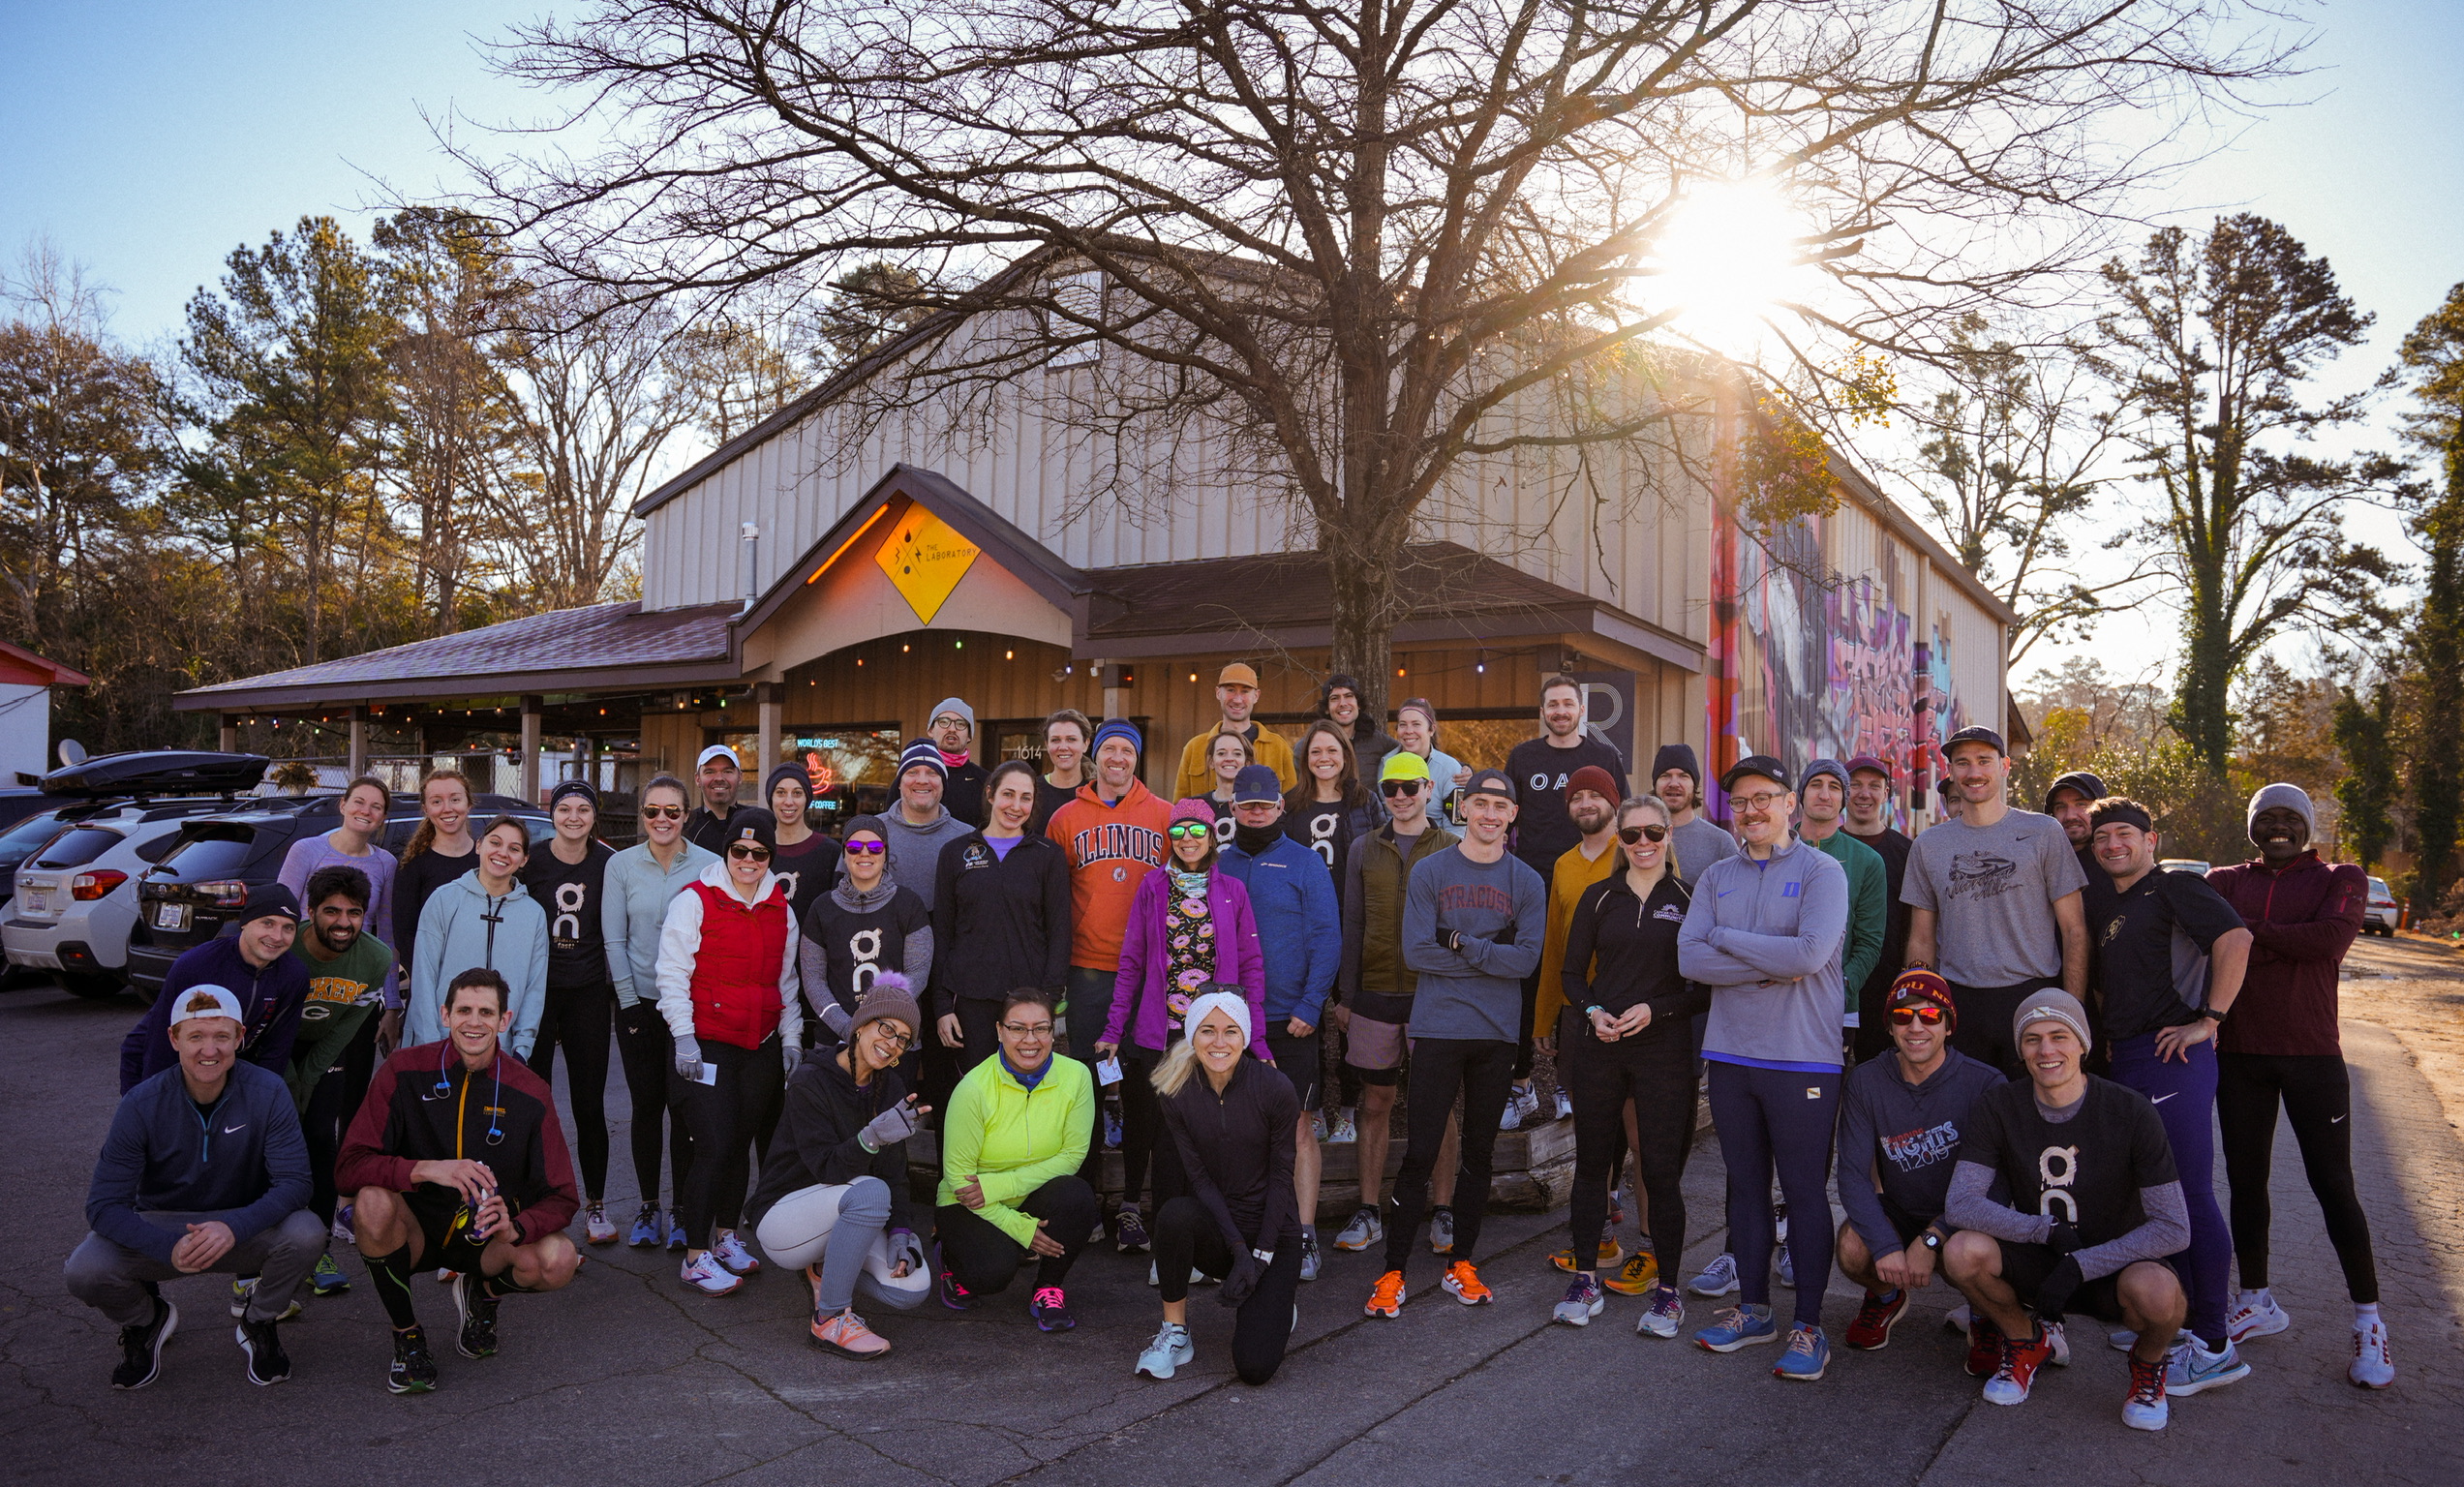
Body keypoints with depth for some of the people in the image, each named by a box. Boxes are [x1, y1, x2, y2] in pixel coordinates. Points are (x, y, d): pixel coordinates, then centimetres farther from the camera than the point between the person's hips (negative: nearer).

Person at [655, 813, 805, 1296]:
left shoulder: (780, 908, 11)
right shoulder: (696, 900, -6)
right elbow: (672, 973, -7)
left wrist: (791, 1039, 14)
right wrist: (683, 1036, -13)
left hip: (762, 1047, 5)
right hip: (707, 1044, -5)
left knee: (741, 1142, 11)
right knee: (714, 1145, -10)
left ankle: (726, 1234, 27)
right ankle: (696, 1256, 0)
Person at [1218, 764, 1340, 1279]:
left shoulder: (1305, 863, -1)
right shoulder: (1218, 865, 9)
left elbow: (1328, 939, -5)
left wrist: (1310, 1008, -12)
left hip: (1290, 1022, -3)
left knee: (1298, 1128, 0)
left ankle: (1304, 1238, 6)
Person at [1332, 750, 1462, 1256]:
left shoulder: (1453, 850, 3)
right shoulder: (1365, 850, 9)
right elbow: (1352, 926, 11)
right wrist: (1345, 995, 6)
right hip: (1376, 995, 2)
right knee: (1375, 1103, 7)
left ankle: (1443, 1211, 15)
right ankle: (1369, 1211, 17)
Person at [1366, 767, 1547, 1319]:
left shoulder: (1527, 883, 5)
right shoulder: (1429, 873, 0)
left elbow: (1526, 959, -7)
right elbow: (1416, 952, -10)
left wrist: (1462, 943, -13)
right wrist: (1491, 956, -10)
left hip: (1498, 1033, 3)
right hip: (1437, 1029, -2)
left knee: (1479, 1153, 11)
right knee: (1419, 1154, -2)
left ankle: (1460, 1265, 24)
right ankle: (1393, 1272, 6)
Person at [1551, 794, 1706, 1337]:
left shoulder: (1689, 900, 1)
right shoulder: (1599, 897, 8)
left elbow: (1706, 986, 1)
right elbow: (1571, 972, 10)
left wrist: (1655, 1009, -12)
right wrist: (1592, 1012, -7)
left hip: (1664, 1046, -2)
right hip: (1597, 1045, 2)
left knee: (1661, 1167, -1)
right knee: (1592, 1161, 8)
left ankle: (1667, 1289, 12)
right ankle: (1585, 1278, 19)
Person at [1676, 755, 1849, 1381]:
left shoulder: (1822, 871, -3)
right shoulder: (1716, 876, 10)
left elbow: (1811, 953, -19)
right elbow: (1691, 958, -3)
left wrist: (1725, 938, -9)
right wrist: (1773, 966, -13)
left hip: (1802, 1057, -4)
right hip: (1729, 1053, 5)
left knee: (1805, 1191, 2)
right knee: (1746, 1185, 12)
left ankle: (1809, 1327, 12)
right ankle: (1753, 1308, 25)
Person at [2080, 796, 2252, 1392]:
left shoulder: (2175, 887, -5)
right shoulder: (2102, 900, 19)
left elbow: (2235, 939, -21)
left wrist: (2208, 1019, -19)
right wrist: (2110, 1035, 14)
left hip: (2173, 1053, -9)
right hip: (2127, 1060, 9)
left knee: (2191, 1195, -6)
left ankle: (2214, 1347, -1)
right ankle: (2185, 1319, 24)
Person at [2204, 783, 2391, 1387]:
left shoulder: (2342, 879, 3)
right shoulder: (2225, 881, 10)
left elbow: (2330, 939, -16)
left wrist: (2248, 930, -11)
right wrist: (2290, 944, -14)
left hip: (2312, 1053, -3)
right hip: (2238, 1053, 3)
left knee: (2333, 1184, -2)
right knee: (2245, 1179, 9)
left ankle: (2368, 1321, 9)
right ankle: (2257, 1302, 22)